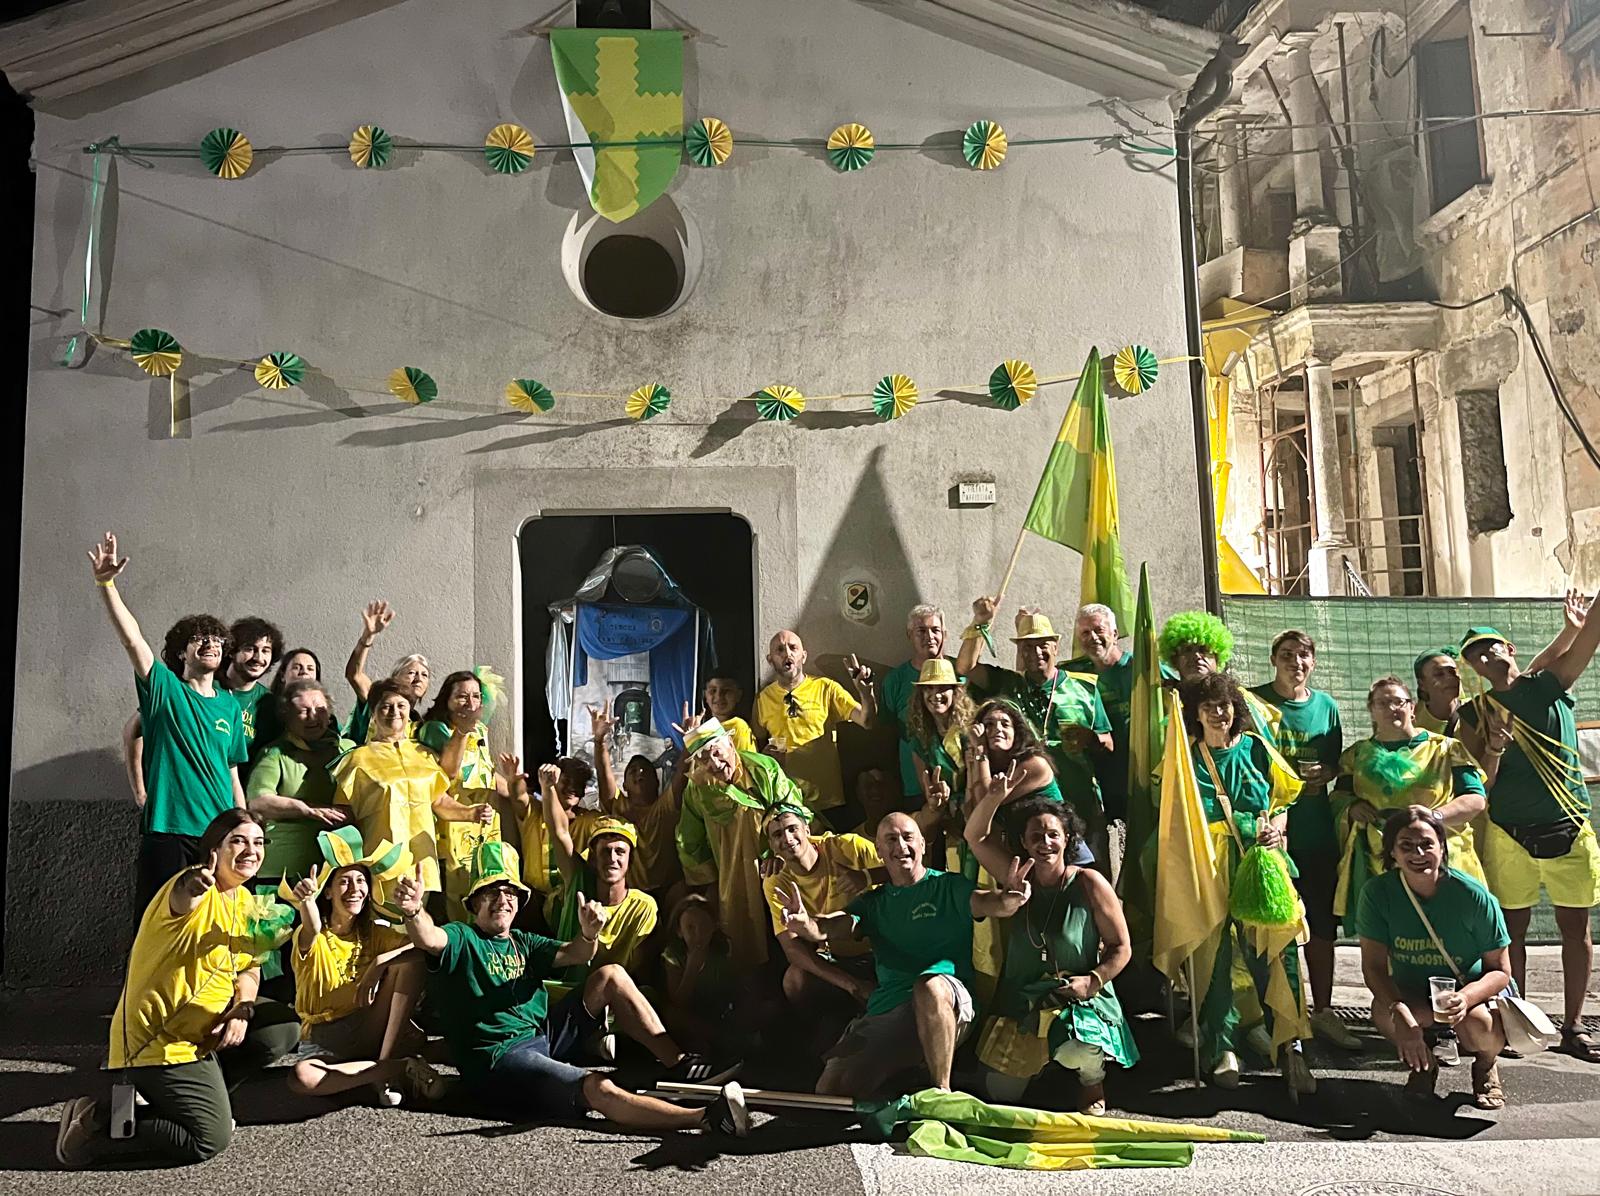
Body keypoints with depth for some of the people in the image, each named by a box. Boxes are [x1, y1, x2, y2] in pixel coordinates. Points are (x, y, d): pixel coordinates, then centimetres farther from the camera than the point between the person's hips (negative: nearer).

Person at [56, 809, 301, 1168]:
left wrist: (242, 1010, -10)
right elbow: (181, 900, -47)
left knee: (284, 1028, 4)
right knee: (210, 1140, -10)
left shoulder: (244, 901, 6)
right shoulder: (197, 888, -20)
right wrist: (193, 889, -71)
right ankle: (95, 1124, 2)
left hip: (203, 1027, 9)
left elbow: (247, 969, 11)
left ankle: (198, 1095, 11)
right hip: (157, 1040, -9)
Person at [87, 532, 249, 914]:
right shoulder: (164, 689, 3)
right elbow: (132, 639, -12)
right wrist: (106, 584, -24)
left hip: (219, 833, 3)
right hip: (166, 828, -3)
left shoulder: (230, 705, 13)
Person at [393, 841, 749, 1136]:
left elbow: (573, 955, 2)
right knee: (599, 1090, -32)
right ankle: (705, 1118, -43)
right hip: (499, 1057, -8)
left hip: (543, 1037, 8)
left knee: (610, 976, -1)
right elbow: (428, 939, -25)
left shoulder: (523, 943, 19)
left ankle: (680, 1065, -5)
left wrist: (588, 935, -22)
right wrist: (414, 911, -49)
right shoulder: (462, 937, -1)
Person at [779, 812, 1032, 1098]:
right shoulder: (873, 902, 18)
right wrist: (805, 924, -24)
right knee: (829, 1089, -11)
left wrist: (1008, 898, -40)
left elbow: (988, 903, -14)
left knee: (929, 984, -39)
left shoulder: (948, 887, 6)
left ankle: (942, 1092, -22)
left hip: (945, 1005, -4)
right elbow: (828, 928, 2)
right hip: (884, 1009, 4)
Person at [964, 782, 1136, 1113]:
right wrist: (993, 798, -15)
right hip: (1022, 1004, 4)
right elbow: (976, 837, 0)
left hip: (1081, 1001, -4)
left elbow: (1121, 948, -4)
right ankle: (1039, 1061, 35)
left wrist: (1093, 980, -20)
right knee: (1000, 1093, 2)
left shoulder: (1089, 884, -9)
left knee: (1075, 1051, -36)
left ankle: (1093, 1078, 3)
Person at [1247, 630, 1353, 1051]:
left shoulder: (1326, 705, 9)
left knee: (1322, 924, 11)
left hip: (1317, 827, 4)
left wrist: (1323, 773, -5)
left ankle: (1323, 1011, 24)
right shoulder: (1255, 701, -3)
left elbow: (1335, 763, 17)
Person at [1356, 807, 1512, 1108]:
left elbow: (1500, 970, -13)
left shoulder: (1475, 897, -20)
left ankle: (1486, 1067, 6)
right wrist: (1402, 1015, -34)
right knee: (1383, 1011, -33)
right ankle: (1423, 1065, 4)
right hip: (1413, 998, 1)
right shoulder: (1378, 893, -17)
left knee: (1474, 1024, -35)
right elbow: (1374, 965, -16)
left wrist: (1466, 997, -35)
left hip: (1476, 995, -1)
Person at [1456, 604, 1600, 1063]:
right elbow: (1476, 787, -1)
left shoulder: (1550, 684, 2)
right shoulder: (1475, 714, 2)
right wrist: (1493, 751, -19)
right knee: (1513, 928, 5)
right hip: (1509, 835, 0)